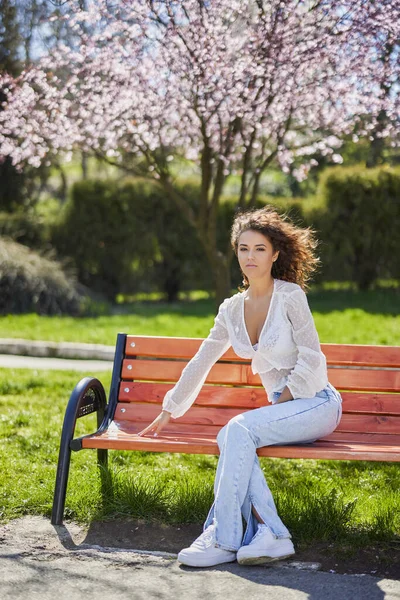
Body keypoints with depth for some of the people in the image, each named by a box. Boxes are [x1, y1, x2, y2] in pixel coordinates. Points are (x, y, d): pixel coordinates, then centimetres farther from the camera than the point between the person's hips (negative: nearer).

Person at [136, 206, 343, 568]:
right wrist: (168, 412, 20)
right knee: (229, 437, -26)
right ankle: (270, 533, -31)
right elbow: (200, 364, 17)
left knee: (239, 428, -29)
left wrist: (279, 403, -12)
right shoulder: (232, 310, 10)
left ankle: (224, 538, -27)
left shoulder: (290, 295, -8)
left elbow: (311, 359, -11)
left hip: (316, 403, -5)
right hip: (282, 409, 5)